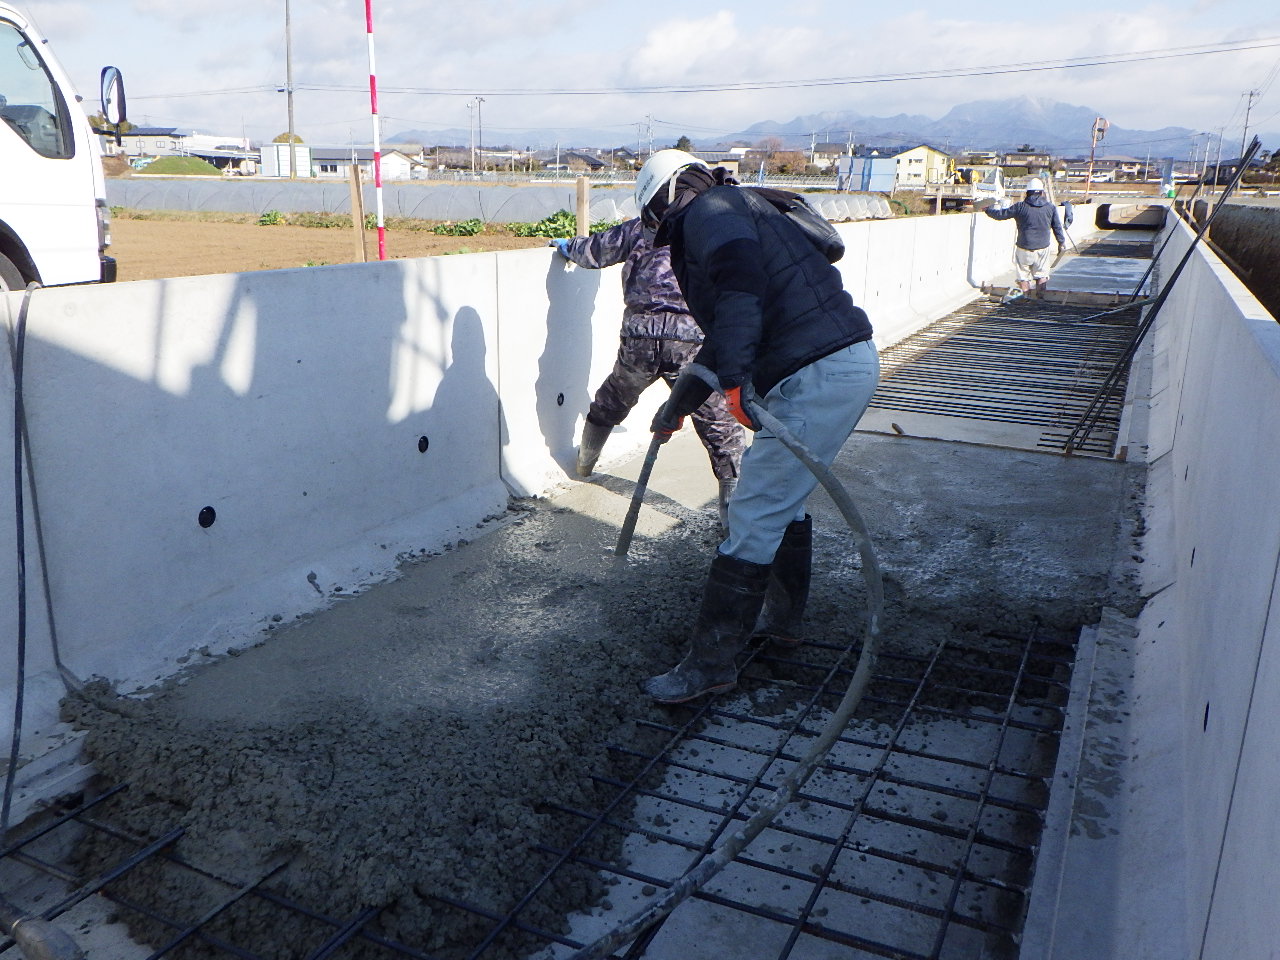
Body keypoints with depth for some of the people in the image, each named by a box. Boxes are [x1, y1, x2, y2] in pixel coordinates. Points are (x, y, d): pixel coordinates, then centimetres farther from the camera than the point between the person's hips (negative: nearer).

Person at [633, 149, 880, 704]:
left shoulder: (709, 210, -2)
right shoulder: (738, 214, 29)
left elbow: (742, 279, -25)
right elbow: (725, 337, 36)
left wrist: (734, 378, -27)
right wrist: (678, 404, 43)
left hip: (817, 375, -10)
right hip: (849, 364, 10)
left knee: (754, 517, -6)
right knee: (783, 498, 23)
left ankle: (710, 662, 1)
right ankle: (781, 618, 38)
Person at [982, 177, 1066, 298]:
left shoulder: (1020, 206, -7)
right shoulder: (1050, 207, 1)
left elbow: (1001, 214, 2)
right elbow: (1057, 227, 8)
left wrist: (987, 209, 19)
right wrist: (1061, 242, 21)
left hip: (1024, 248, -2)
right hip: (1043, 248, 2)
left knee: (1024, 275, 8)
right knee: (1042, 274, 12)